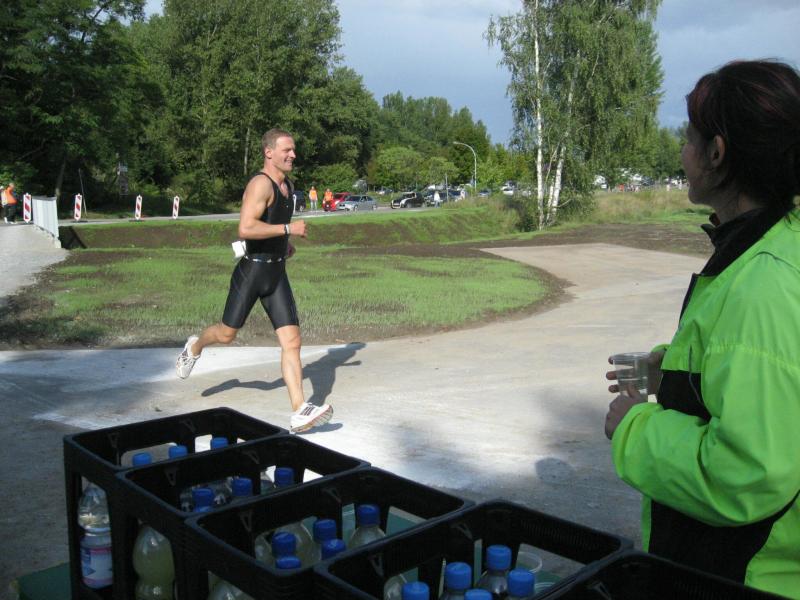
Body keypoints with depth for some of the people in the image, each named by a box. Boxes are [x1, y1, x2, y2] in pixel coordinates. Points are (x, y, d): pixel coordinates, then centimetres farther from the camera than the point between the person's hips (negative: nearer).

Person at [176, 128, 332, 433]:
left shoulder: (287, 185, 13)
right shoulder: (261, 183, -15)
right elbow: (245, 228, -28)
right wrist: (288, 229, -23)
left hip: (277, 273, 7)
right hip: (252, 270, -7)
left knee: (292, 341, -5)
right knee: (227, 334, 11)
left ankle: (299, 413, -7)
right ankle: (195, 347, 46)